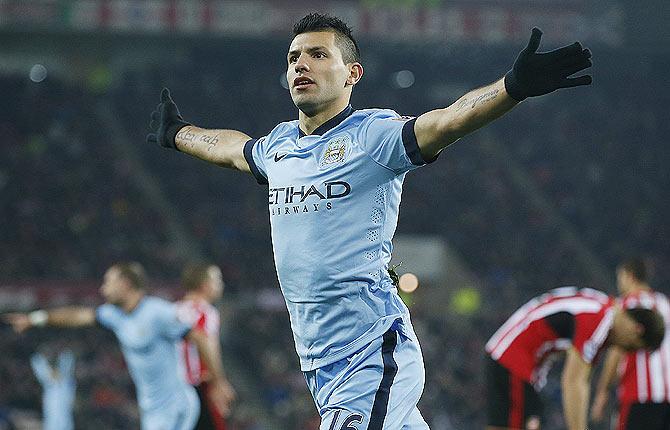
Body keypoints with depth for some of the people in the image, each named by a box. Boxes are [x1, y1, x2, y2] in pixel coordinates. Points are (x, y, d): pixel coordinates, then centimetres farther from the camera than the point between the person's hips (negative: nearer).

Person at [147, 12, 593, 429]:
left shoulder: (373, 135, -7)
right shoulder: (279, 144, 15)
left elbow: (448, 121, -24)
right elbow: (233, 148, 38)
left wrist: (514, 86, -42)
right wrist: (176, 132, 55)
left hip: (373, 355, -7)